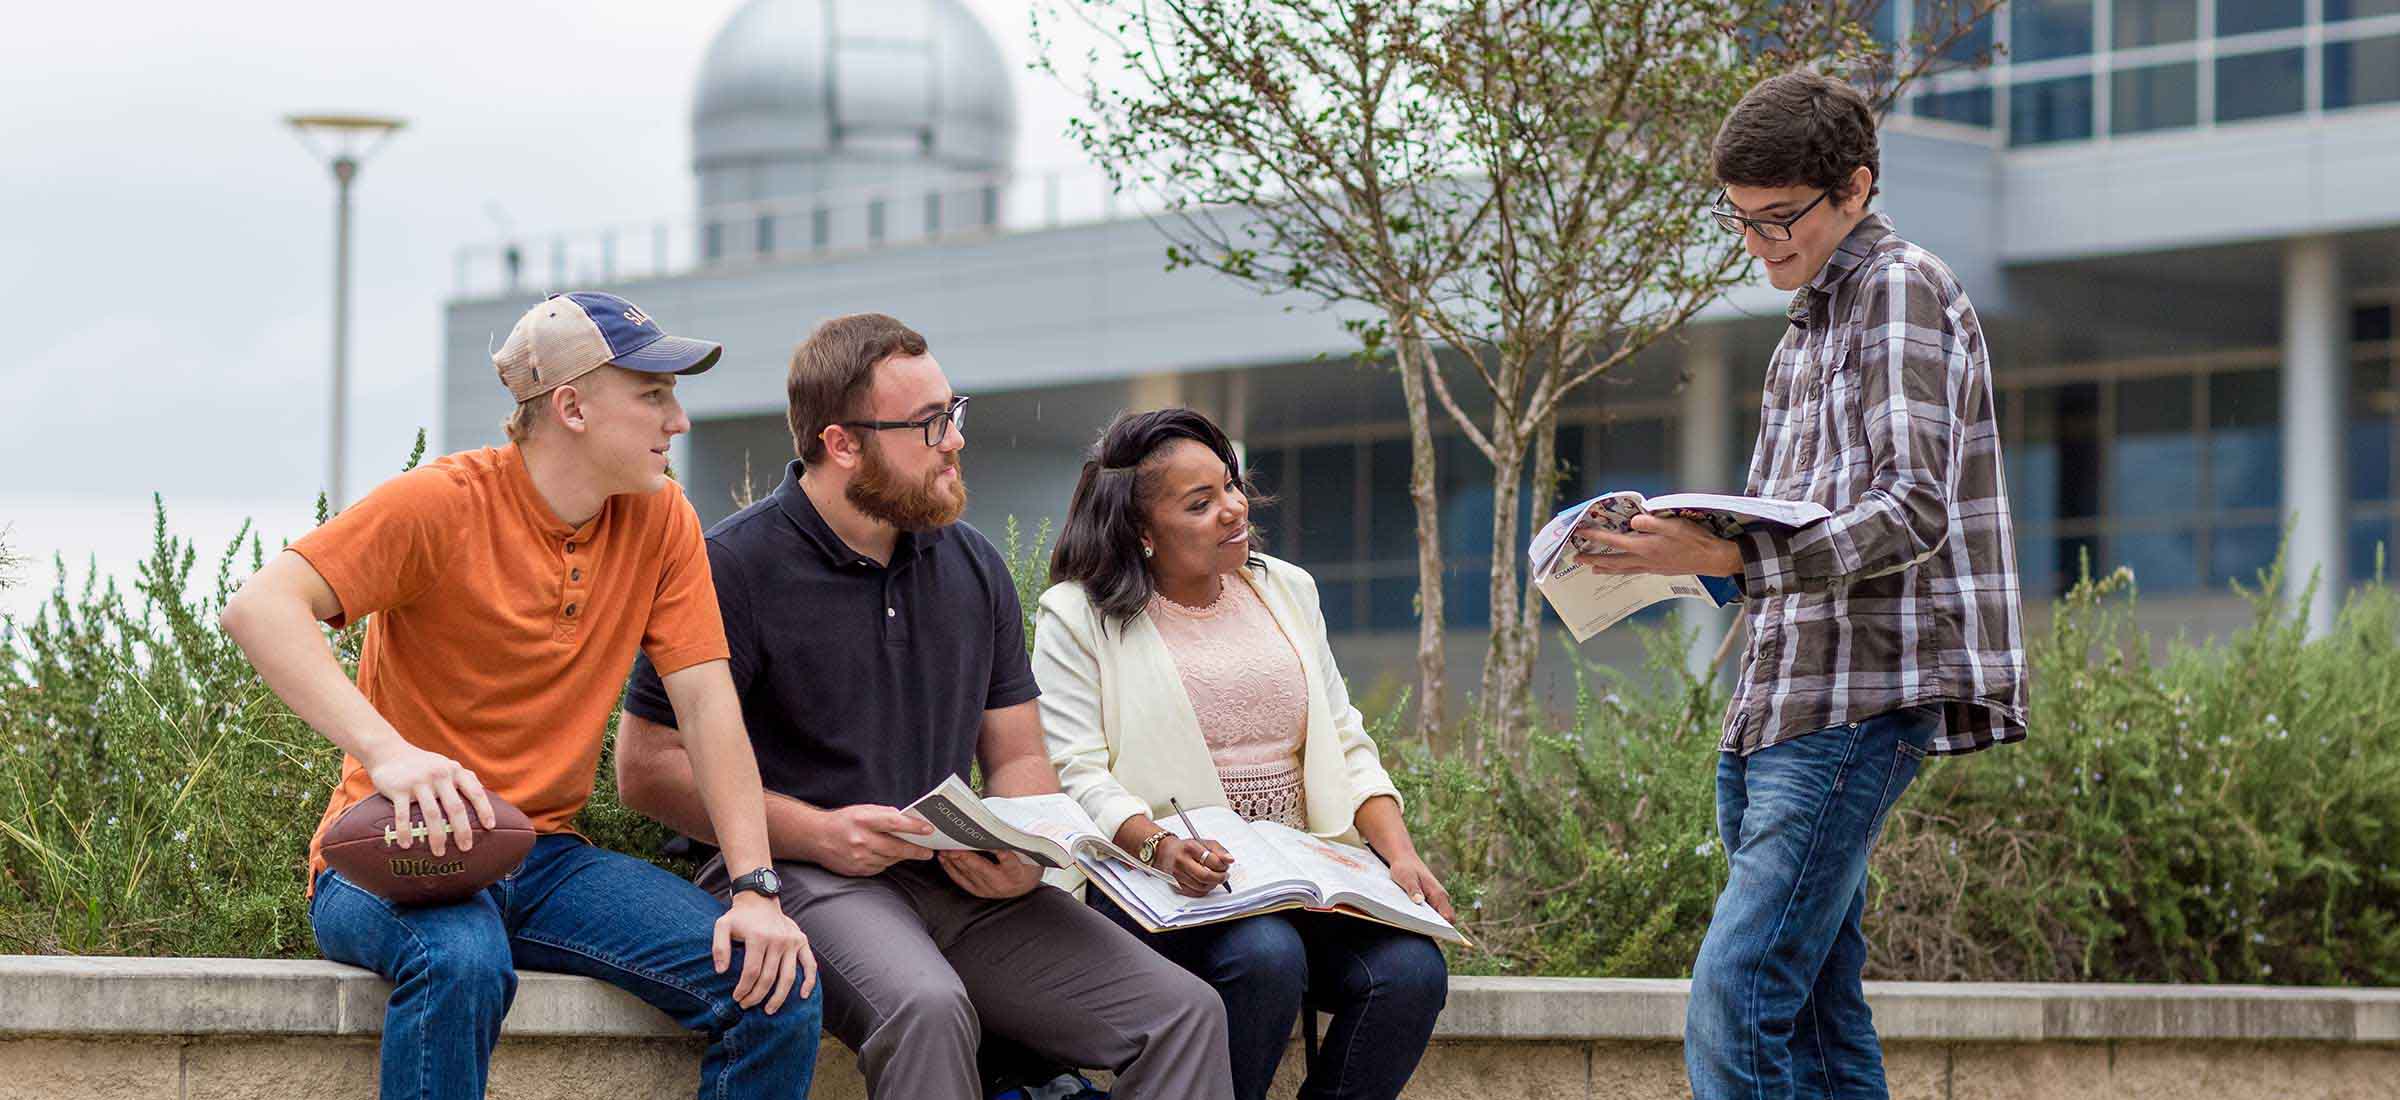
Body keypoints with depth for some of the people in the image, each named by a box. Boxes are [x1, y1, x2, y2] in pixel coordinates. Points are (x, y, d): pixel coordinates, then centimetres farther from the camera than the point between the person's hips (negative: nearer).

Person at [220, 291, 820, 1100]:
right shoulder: (443, 503, -12)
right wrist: (387, 752, -37)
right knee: (464, 962, -40)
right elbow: (258, 608, -22)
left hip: (544, 858, 5)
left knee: (776, 985, -17)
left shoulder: (660, 520, 3)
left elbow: (709, 706, 1)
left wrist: (757, 889, -12)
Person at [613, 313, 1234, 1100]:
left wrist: (1022, 851, -5)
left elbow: (1017, 756, 19)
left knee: (1185, 1014, -14)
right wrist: (815, 833, -16)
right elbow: (648, 768, -6)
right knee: (927, 1010, -38)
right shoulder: (736, 566, -4)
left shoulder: (974, 568, 14)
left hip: (960, 884, 5)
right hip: (805, 879, -5)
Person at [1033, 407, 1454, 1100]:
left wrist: (1401, 854, -1)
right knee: (1266, 956, -35)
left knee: (1412, 969, -23)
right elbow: (1076, 775, -7)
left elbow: (1346, 748, 17)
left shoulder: (1285, 590, 18)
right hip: (1155, 880, -5)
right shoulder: (1078, 618, 2)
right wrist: (1159, 846, -27)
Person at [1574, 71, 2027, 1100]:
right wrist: (1680, 538, 8)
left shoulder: (1903, 290, -5)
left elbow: (1911, 512, -17)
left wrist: (1729, 556, -28)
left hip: (1857, 705, -10)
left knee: (1733, 1004, -18)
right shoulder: (1811, 324, 24)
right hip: (1779, 705, 10)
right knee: (1815, 1012, 8)